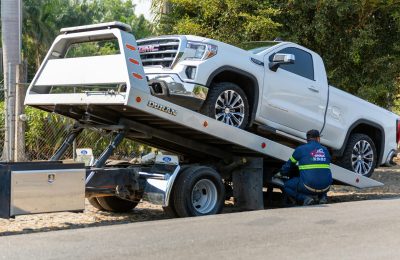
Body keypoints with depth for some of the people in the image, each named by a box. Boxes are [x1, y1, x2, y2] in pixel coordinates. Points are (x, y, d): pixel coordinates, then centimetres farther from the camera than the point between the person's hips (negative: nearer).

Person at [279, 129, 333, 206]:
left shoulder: (300, 149, 3)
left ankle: (306, 197, -5)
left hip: (309, 186, -4)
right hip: (325, 187, 4)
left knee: (287, 186, 17)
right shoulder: (325, 150, 13)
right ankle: (322, 196, 10)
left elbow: (287, 167, 12)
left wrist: (282, 172, 35)